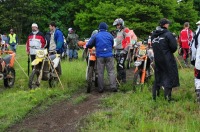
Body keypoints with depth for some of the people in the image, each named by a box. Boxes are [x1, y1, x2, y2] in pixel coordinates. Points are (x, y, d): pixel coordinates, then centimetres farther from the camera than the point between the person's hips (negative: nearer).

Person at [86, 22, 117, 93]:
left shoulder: (95, 36, 3)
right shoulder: (109, 35, 7)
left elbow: (89, 45, 1)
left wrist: (87, 46, 23)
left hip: (100, 56, 0)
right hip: (109, 56, 1)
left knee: (100, 73, 2)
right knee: (111, 71, 1)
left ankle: (100, 88, 1)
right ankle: (113, 87, -7)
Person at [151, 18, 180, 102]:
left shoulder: (153, 35, 5)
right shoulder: (168, 34, -15)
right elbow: (174, 47, -14)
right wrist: (169, 52, 5)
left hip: (157, 59, 7)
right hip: (167, 59, -6)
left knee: (158, 76, 18)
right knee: (170, 76, 3)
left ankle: (155, 95, 22)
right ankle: (167, 96, 1)